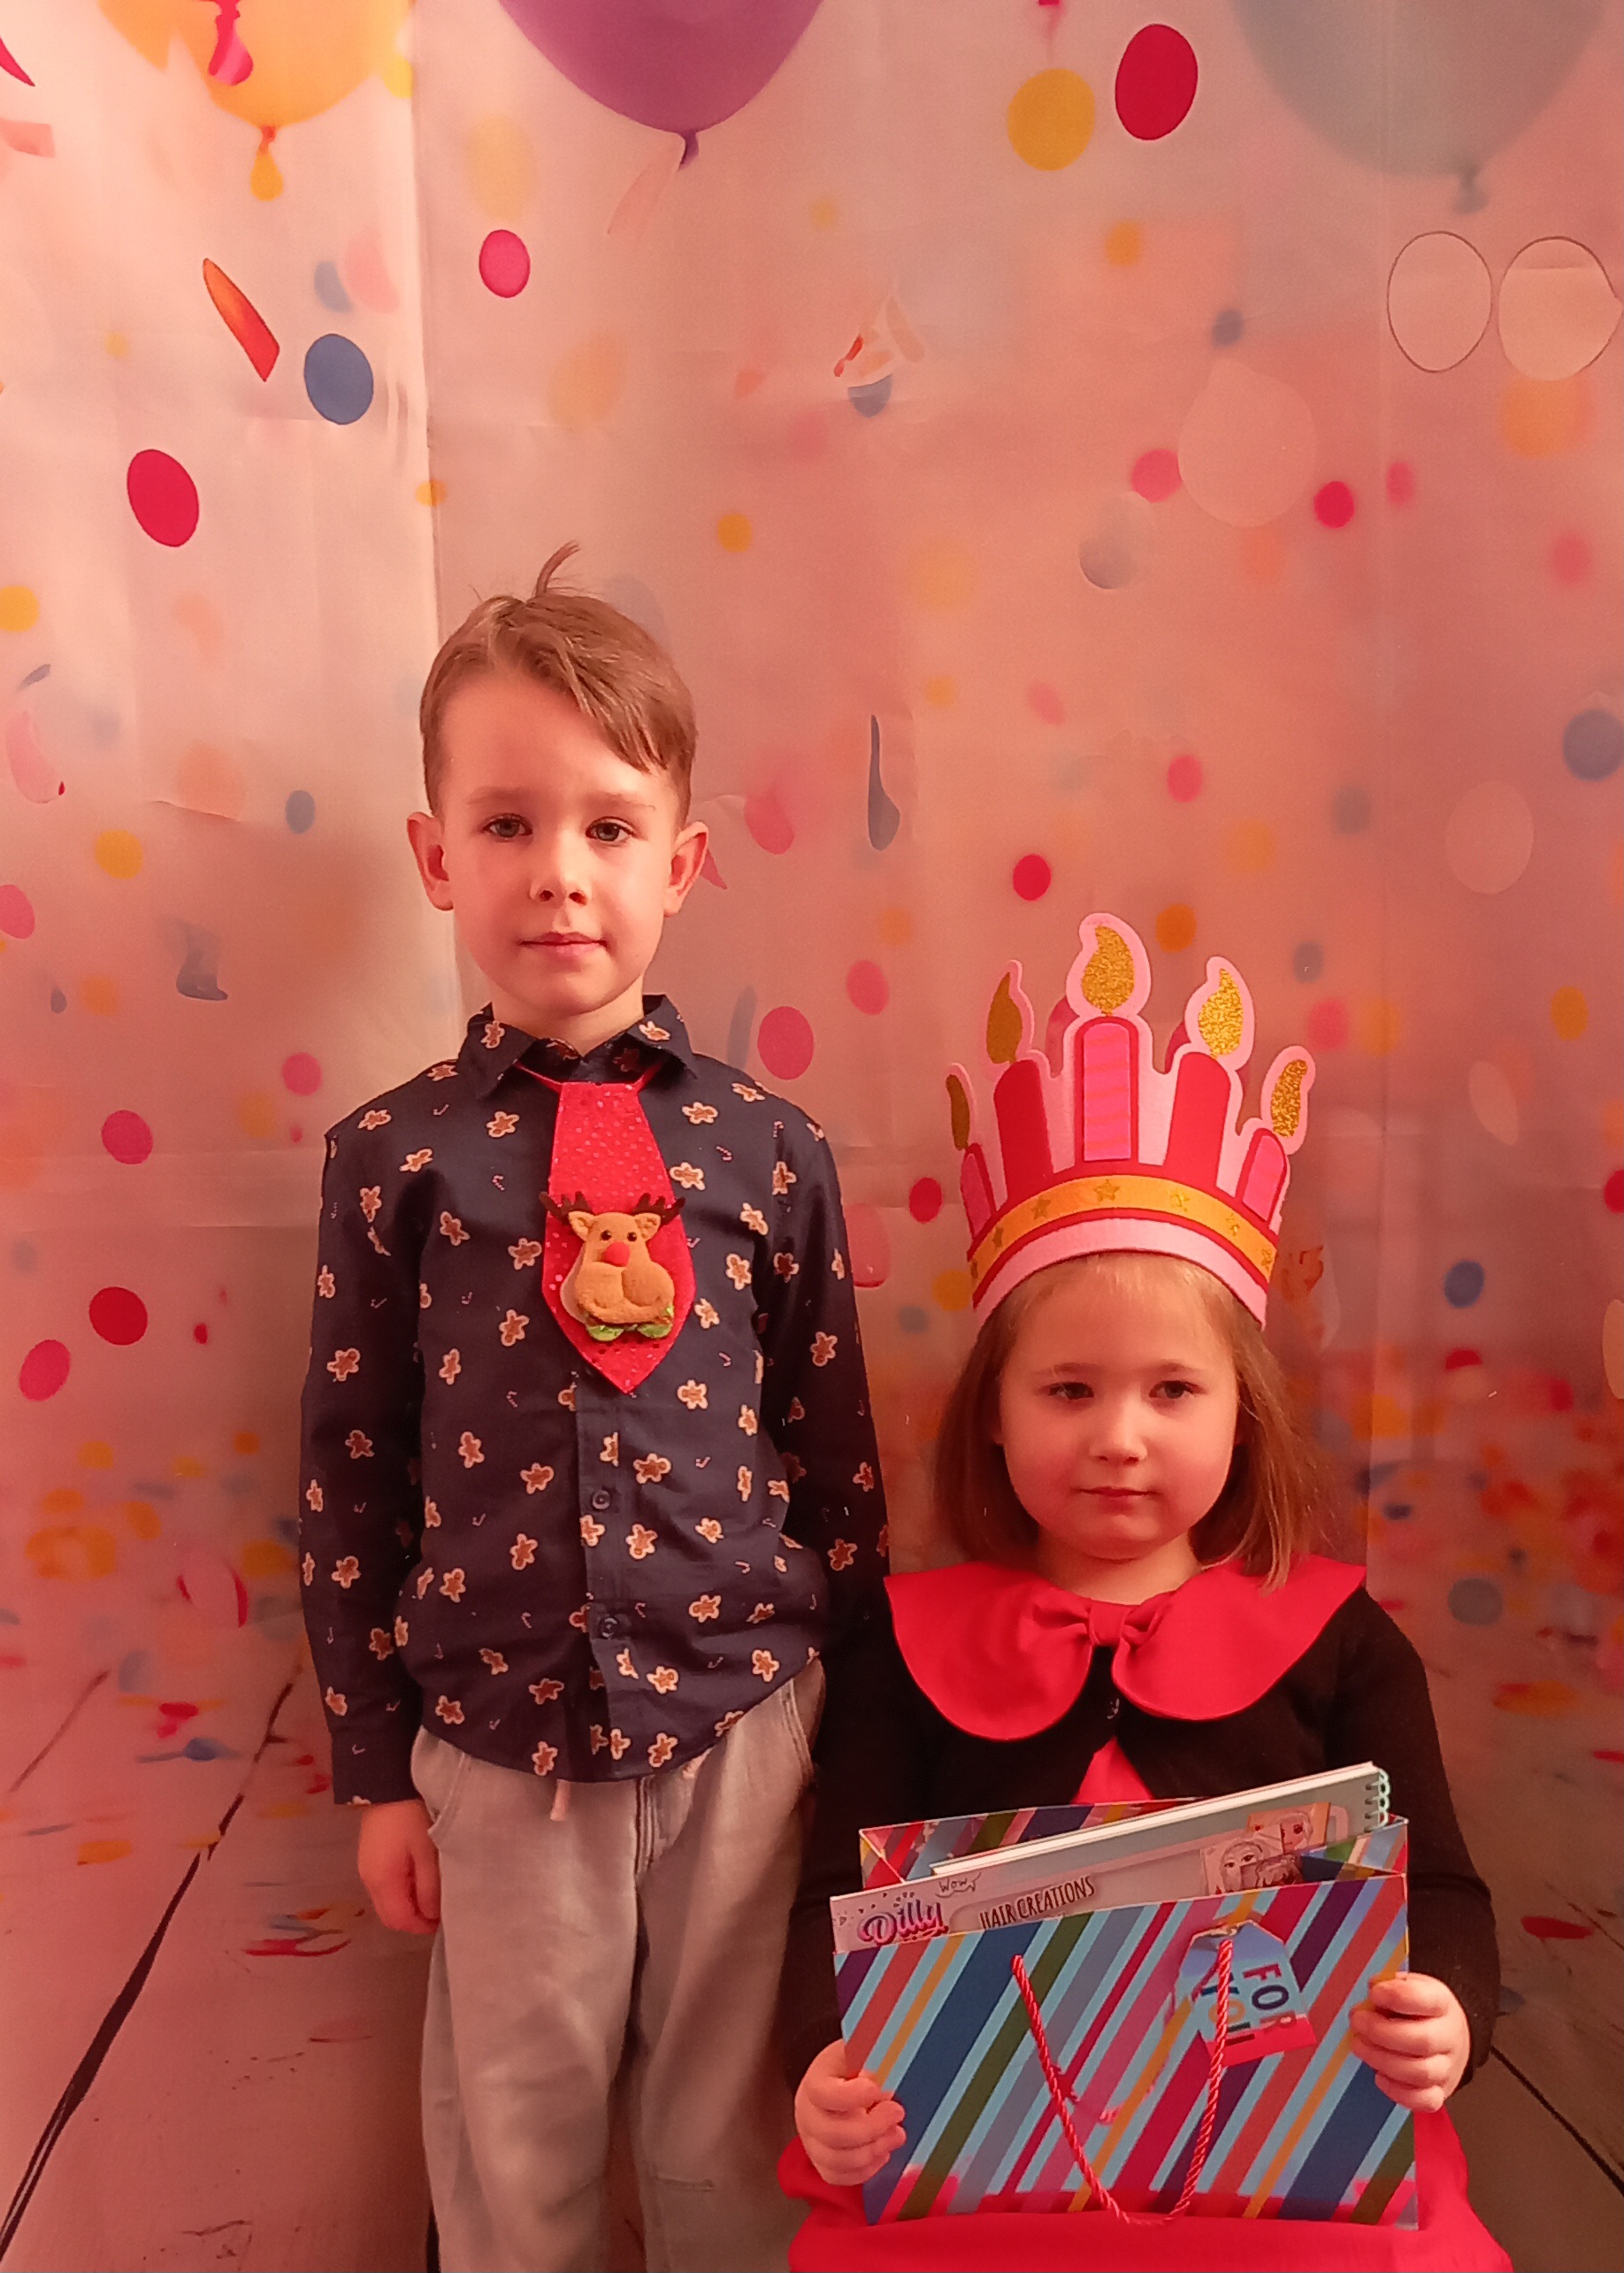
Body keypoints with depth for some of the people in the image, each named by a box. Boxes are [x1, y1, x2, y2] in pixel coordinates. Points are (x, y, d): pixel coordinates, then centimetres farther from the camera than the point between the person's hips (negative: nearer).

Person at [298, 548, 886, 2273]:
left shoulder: (766, 1148, -5)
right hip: (495, 1744, 0)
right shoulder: (391, 1156, -6)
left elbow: (834, 1456, 2)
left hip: (742, 1722, 0)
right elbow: (347, 1478, 1)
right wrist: (375, 1768, 4)